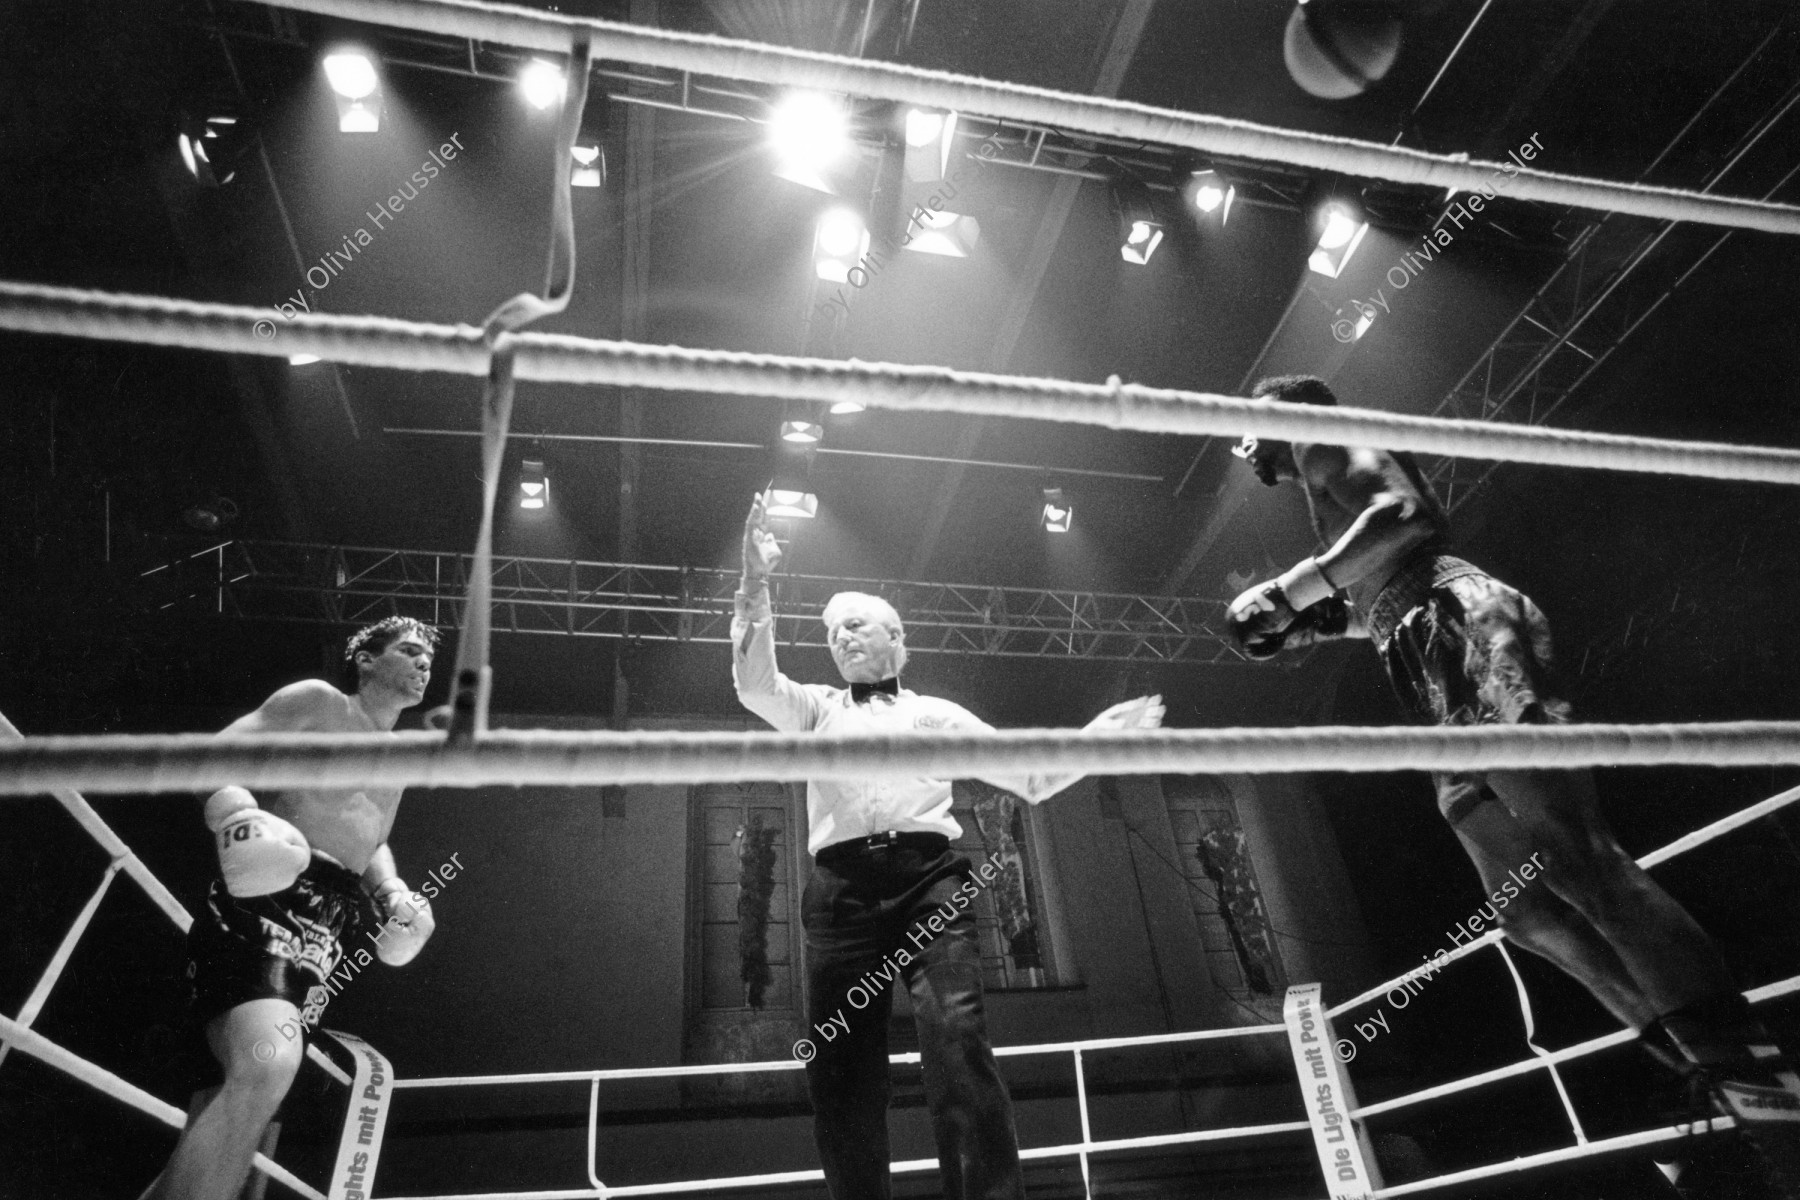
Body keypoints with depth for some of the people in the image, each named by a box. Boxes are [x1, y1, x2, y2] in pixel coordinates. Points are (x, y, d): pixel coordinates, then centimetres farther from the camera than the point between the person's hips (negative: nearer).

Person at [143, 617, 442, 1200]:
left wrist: (391, 890, 13)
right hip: (265, 899, -8)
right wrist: (237, 813, -27)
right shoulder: (318, 701, 3)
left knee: (232, 1099, 8)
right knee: (266, 1065, -32)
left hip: (327, 930, 8)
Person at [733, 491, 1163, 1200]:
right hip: (841, 889, 1)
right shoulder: (817, 708, 23)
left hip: (929, 880, -1)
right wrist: (755, 588, -8)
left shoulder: (938, 713, 24)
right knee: (838, 1069, -2)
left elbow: (1032, 779, 22)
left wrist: (1102, 734, 11)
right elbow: (754, 686, 2)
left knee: (958, 1047, -20)